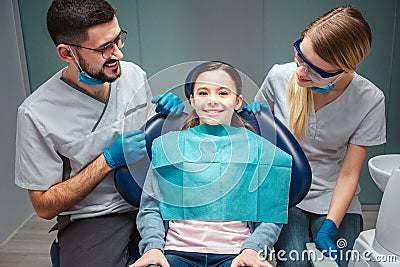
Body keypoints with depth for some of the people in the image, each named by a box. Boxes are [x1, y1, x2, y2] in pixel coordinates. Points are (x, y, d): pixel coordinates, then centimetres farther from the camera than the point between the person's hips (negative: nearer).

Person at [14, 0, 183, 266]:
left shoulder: (134, 74, -1)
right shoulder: (36, 114, -15)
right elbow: (45, 206, -9)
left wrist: (169, 114, -7)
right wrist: (109, 160, -18)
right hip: (90, 219, -3)